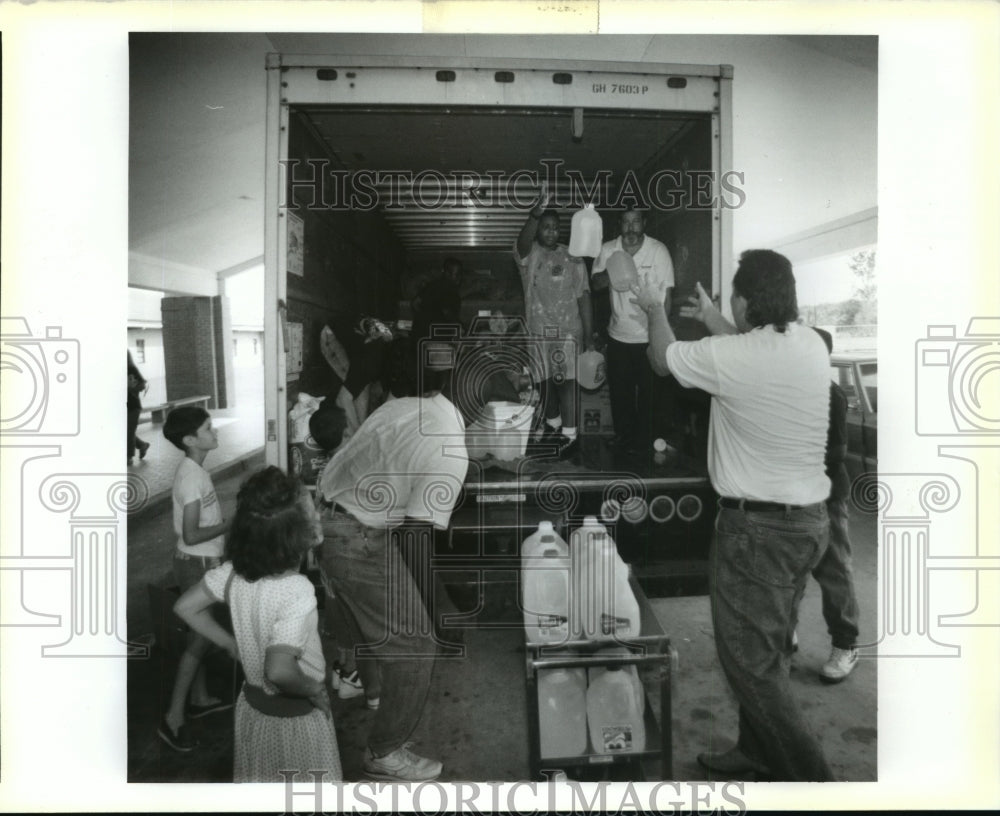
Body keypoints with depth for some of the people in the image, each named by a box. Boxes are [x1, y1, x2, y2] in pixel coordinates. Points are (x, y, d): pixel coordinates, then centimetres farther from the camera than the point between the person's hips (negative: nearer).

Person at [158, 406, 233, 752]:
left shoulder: (194, 469, 6)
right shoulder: (192, 475, -23)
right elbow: (191, 534, -25)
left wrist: (226, 522, 5)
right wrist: (231, 524, -16)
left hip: (203, 562, 9)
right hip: (198, 564, -9)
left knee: (200, 633, 20)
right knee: (199, 639, 0)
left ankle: (200, 699, 35)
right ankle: (173, 718, 10)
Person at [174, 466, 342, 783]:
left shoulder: (233, 571, -15)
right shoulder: (297, 591, -34)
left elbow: (185, 607, 0)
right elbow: (279, 670, -39)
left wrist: (232, 644, 6)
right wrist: (314, 690, -20)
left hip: (252, 703, 6)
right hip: (295, 714, -6)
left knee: (259, 782, 29)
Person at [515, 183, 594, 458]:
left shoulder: (572, 259, 1)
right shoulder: (528, 253, -1)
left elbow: (583, 297, 1)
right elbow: (523, 240, -27)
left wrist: (589, 335, -5)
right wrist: (536, 212, -46)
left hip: (567, 331, -2)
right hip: (538, 330, 2)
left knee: (565, 381, -6)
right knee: (545, 381, 13)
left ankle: (570, 436, -2)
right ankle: (553, 425, 32)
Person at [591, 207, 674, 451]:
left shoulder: (658, 251, -9)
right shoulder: (608, 250, 0)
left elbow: (666, 295, -7)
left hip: (648, 338, -3)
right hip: (618, 336, 3)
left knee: (647, 392, 8)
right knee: (619, 392, 14)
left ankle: (644, 441, 26)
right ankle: (623, 439, 32)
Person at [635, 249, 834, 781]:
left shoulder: (726, 356, -20)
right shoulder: (812, 345, 0)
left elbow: (662, 359, 0)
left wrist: (656, 309, 19)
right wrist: (712, 320, 34)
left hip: (755, 526, -8)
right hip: (809, 519, 8)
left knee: (748, 659, 5)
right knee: (769, 648, 21)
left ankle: (807, 773, 13)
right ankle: (759, 752, 37)